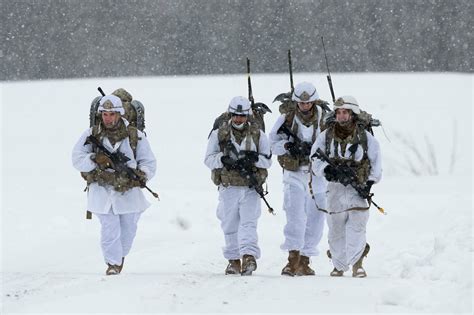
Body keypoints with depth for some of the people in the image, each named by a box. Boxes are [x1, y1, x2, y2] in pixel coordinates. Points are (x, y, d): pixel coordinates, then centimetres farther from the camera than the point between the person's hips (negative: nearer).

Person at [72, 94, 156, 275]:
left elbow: (149, 162, 2)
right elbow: (77, 160, -5)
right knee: (109, 228, -10)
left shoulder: (135, 136, 0)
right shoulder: (91, 135, 0)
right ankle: (113, 262, 0)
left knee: (128, 228, 13)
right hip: (102, 190, -2)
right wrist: (95, 160, -22)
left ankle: (121, 254, 38)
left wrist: (141, 175, -19)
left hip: (128, 190, 2)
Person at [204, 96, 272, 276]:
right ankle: (233, 259, 16)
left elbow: (268, 160, 8)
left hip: (251, 187, -1)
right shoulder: (219, 134, 7)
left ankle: (248, 255, -25)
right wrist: (224, 159, -16)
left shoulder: (258, 135, 8)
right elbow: (208, 159, 4)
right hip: (228, 187, 1)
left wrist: (254, 158, -13)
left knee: (248, 222, -14)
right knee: (230, 225, 6)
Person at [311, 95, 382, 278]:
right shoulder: (326, 136, 5)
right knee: (336, 228, 6)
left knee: (357, 225, -15)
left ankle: (357, 263, -13)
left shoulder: (365, 137, 2)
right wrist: (329, 170, -16)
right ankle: (339, 265, 18)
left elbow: (376, 162, 6)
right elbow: (316, 160, 3)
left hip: (357, 187, -2)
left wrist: (369, 183, -5)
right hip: (335, 187, 2)